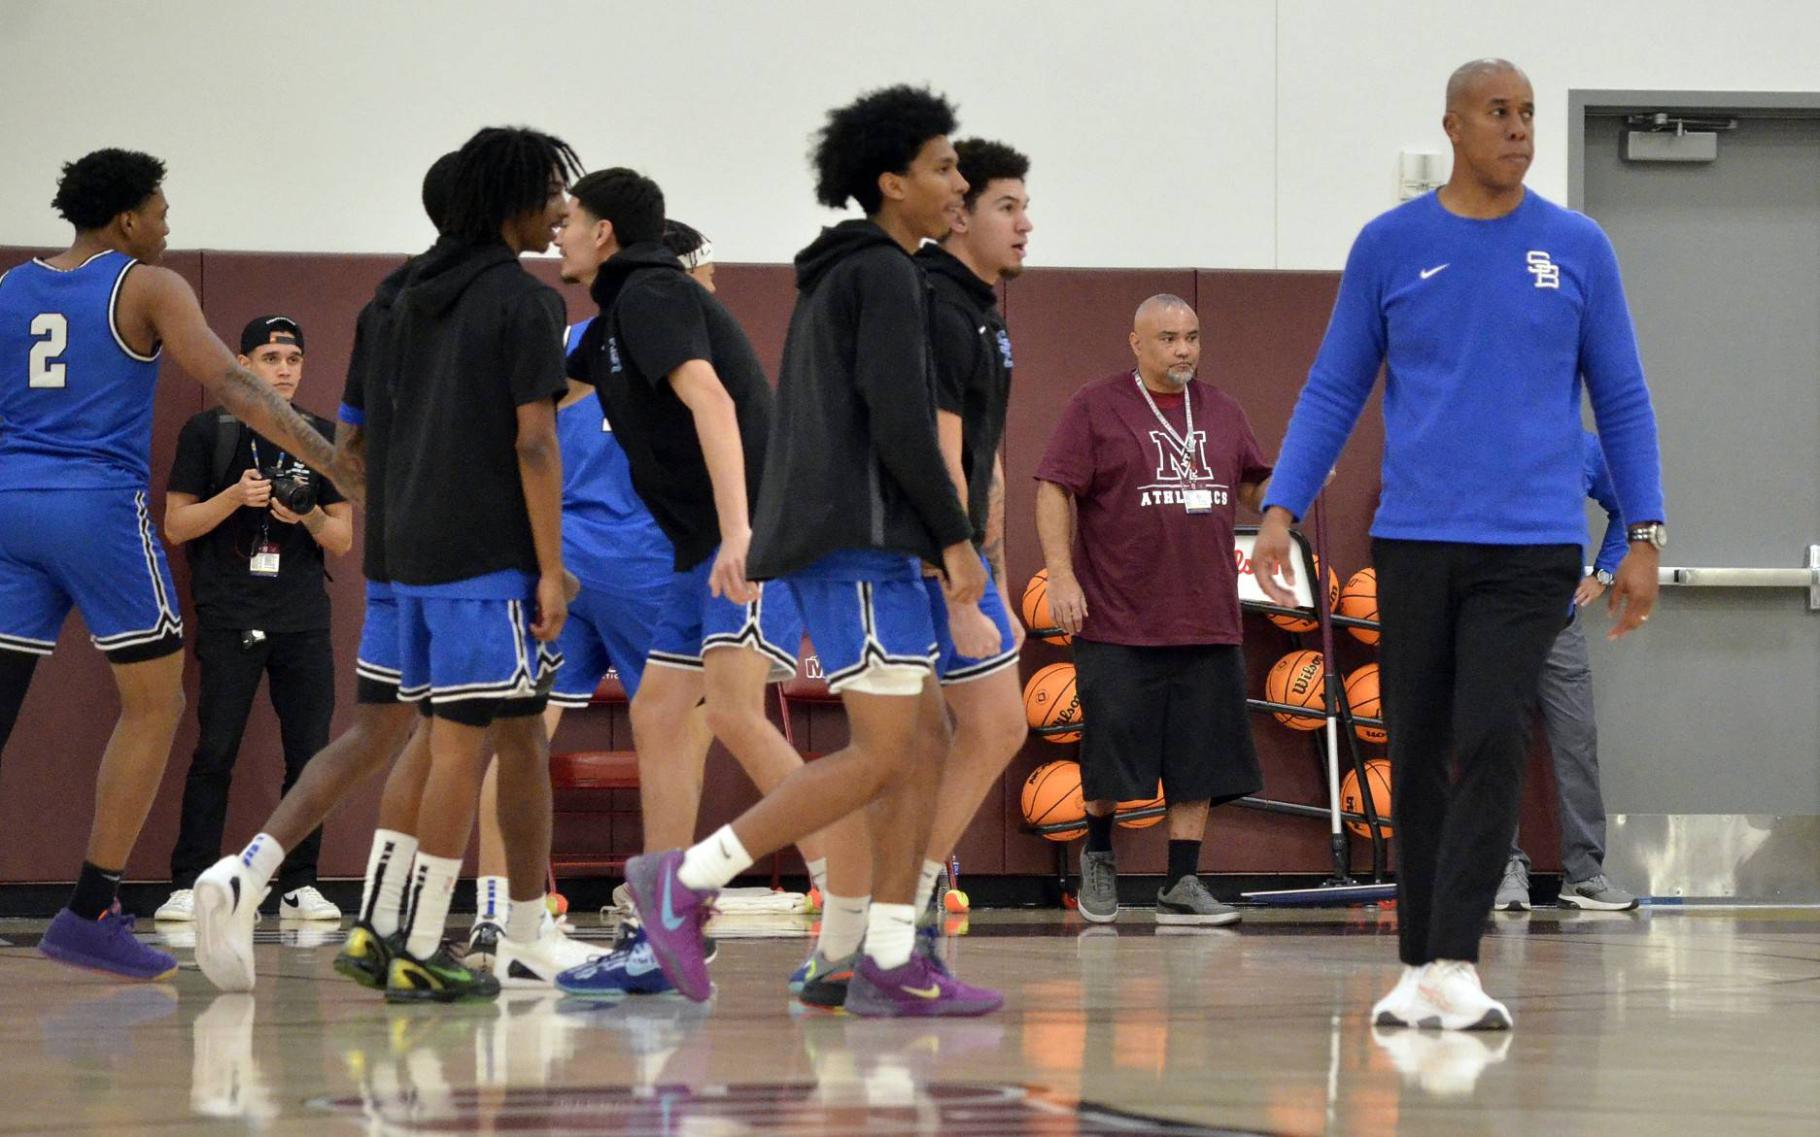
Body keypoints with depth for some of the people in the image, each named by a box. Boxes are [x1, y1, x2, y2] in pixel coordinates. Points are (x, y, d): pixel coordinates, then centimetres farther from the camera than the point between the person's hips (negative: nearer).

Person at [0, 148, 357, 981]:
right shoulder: (147, 288, 0)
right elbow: (232, 386, -10)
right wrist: (335, 464, -14)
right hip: (99, 507, -5)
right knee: (154, 705, 7)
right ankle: (90, 913, 0)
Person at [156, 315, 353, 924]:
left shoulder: (322, 436, 11)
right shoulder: (207, 432, 4)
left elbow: (343, 539, 12)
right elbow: (176, 526, 1)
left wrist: (307, 515, -10)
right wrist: (235, 497, -14)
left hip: (304, 621, 3)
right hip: (228, 618, -3)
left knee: (309, 754, 0)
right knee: (215, 752, -7)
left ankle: (298, 885, 7)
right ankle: (189, 884, -3)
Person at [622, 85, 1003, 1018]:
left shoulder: (835, 279, 23)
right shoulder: (882, 274, -8)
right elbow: (899, 422, -18)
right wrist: (955, 539, -13)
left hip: (834, 545, 10)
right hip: (860, 541, -10)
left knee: (927, 741, 7)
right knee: (881, 756, -12)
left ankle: (889, 965, 3)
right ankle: (685, 880, -13)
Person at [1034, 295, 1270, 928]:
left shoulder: (1223, 413, 14)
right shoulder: (1096, 409, 0)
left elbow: (1256, 490, 23)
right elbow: (1054, 490, -5)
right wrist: (1061, 574, -15)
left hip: (1207, 624, 4)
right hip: (1119, 621, -4)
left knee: (1199, 758, 1)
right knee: (1111, 756, -1)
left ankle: (1182, 886, 6)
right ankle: (1098, 856, 23)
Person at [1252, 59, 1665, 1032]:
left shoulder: (1577, 249, 5)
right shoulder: (1390, 246, 5)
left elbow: (1622, 400, 10)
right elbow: (1332, 392, 9)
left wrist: (1643, 538, 4)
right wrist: (1280, 511, -2)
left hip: (1532, 548, -1)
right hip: (1414, 541, 1)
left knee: (1491, 744, -13)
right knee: (1416, 756, 5)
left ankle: (1454, 964, -15)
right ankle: (1417, 966, 14)